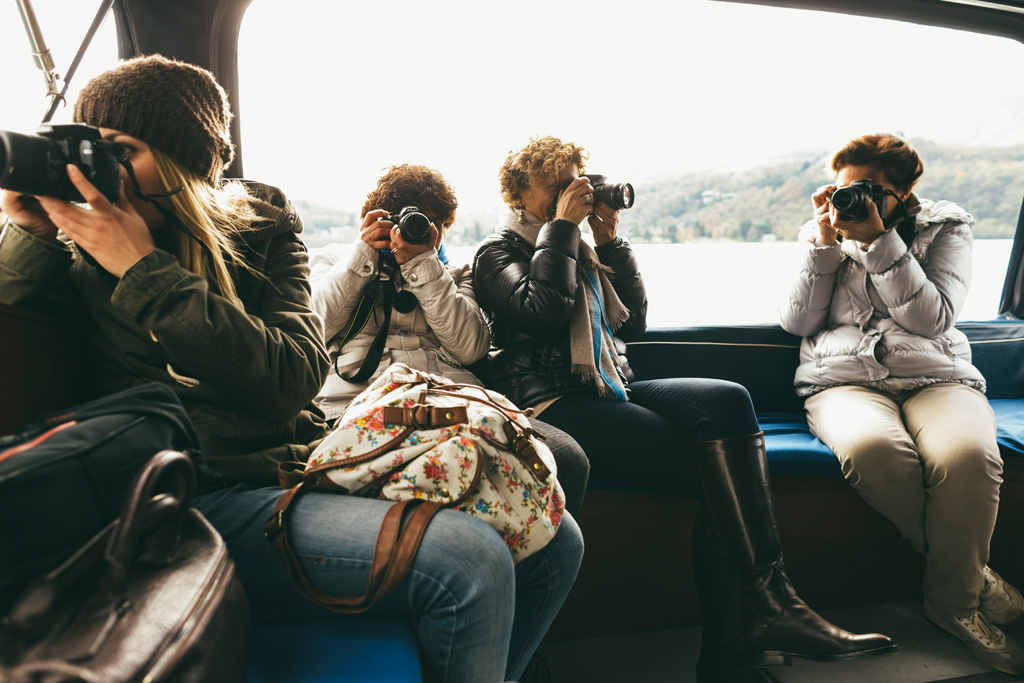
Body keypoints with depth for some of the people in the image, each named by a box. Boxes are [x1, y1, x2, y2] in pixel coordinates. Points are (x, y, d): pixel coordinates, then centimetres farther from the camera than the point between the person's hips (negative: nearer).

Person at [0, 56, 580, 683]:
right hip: (208, 496, -3)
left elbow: (295, 377, -9)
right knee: (470, 565, -27)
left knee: (550, 540, -3)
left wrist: (145, 271, -13)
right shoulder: (77, 250, 7)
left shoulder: (263, 220, 6)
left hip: (307, 464, 4)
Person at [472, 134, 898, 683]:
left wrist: (610, 241, 11)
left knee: (727, 400, -23)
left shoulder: (581, 246, 25)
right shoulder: (499, 251, 7)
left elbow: (633, 321, 18)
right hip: (554, 404, -6)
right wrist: (562, 226, -5)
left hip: (614, 388, 6)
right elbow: (542, 311, -15)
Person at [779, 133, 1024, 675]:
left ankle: (954, 598, -9)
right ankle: (974, 575, -10)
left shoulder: (945, 227, 12)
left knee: (967, 457, -35)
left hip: (936, 376, 0)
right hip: (844, 380, 0)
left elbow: (931, 318, -5)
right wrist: (824, 244, -2)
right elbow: (796, 322, 6)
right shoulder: (822, 234, 17)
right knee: (871, 449, -37)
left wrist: (879, 240, -10)